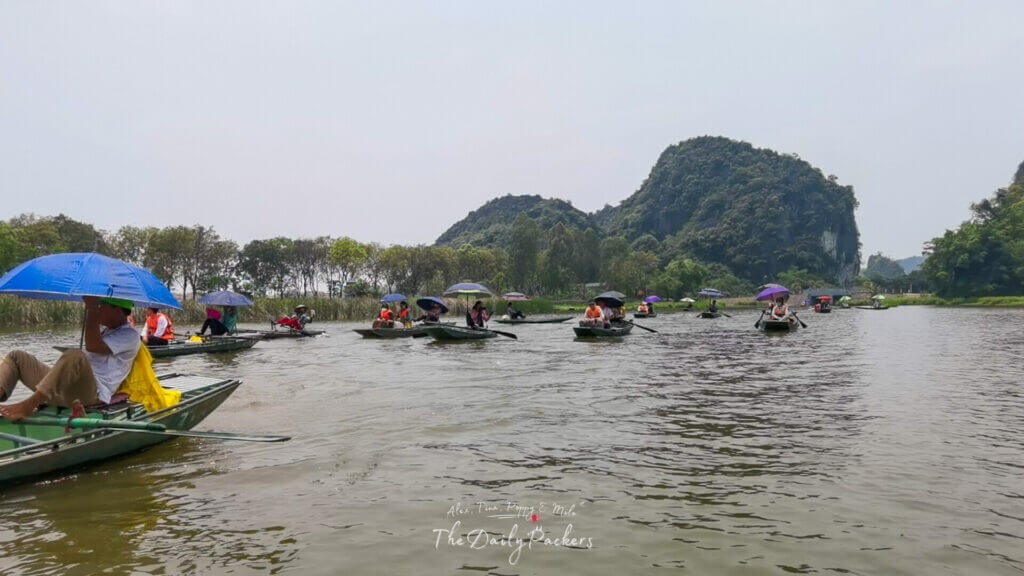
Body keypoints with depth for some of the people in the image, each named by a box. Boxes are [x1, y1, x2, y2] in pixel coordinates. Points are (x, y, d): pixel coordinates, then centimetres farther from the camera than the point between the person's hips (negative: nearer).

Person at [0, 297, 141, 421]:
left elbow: (92, 346, -20)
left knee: (75, 357, -40)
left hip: (93, 393, -10)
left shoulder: (129, 336, -5)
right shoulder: (105, 330, 26)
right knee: (16, 357, 13)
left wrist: (92, 309, -15)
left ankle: (28, 406, -34)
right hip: (70, 388, 10)